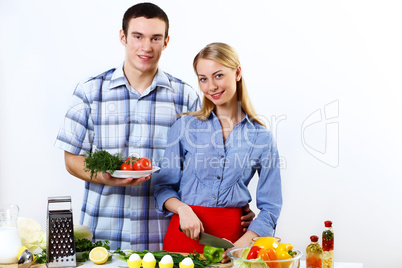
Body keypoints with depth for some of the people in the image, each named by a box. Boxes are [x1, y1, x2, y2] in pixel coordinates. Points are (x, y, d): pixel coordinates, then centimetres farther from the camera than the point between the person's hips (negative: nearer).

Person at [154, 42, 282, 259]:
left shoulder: (261, 137, 1)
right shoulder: (184, 126, 2)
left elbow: (270, 207, 4)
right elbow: (164, 186, 6)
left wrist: (240, 246, -9)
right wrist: (183, 209, -13)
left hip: (234, 235, 0)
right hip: (185, 232, 0)